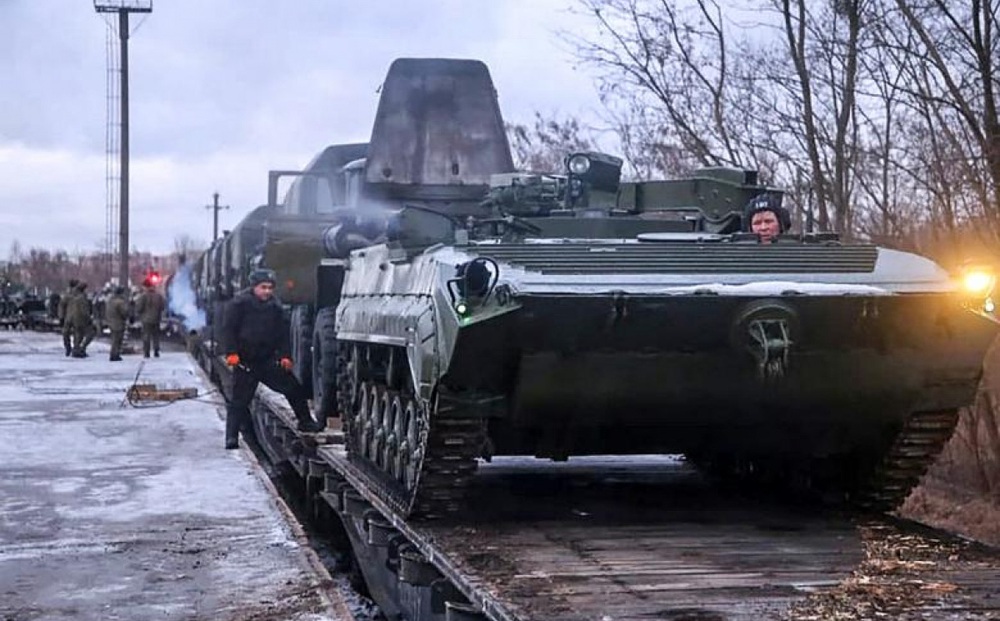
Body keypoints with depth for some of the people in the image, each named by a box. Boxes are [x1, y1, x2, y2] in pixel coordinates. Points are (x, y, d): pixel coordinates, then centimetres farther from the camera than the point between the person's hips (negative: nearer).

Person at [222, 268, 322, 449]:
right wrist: (231, 353, -19)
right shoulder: (239, 304, -8)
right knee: (239, 400, -5)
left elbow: (282, 333, 13)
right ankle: (232, 437, -2)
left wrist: (284, 355, 4)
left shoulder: (275, 306, 7)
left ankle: (305, 422, 22)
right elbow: (228, 329, -9)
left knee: (294, 388, 6)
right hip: (245, 362, -5)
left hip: (268, 360, 5)